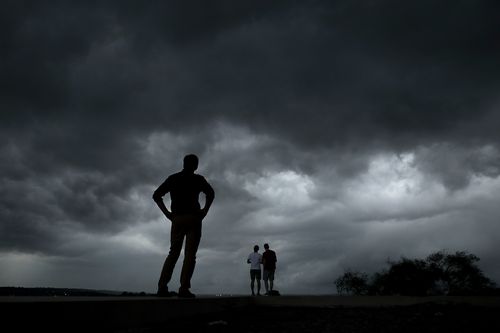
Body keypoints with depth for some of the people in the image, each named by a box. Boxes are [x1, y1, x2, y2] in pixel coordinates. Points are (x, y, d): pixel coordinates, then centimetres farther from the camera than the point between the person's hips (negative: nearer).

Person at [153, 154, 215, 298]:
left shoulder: (172, 178, 13)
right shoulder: (198, 179, 3)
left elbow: (156, 195, 10)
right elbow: (210, 193, -14)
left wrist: (167, 213, 6)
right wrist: (205, 210, -6)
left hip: (177, 219, 4)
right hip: (193, 218, -4)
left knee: (173, 253, 11)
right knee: (190, 254, -4)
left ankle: (162, 286, 0)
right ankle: (184, 288, -13)